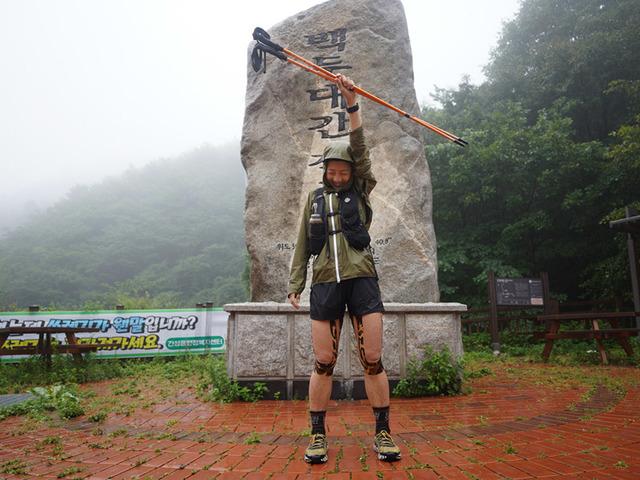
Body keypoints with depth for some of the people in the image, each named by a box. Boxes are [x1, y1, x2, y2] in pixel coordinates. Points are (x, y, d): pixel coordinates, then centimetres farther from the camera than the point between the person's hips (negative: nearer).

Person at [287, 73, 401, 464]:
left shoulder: (361, 191, 10)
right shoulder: (315, 199, 15)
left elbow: (360, 146, -3)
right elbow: (303, 244, 15)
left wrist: (352, 103, -11)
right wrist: (296, 283, 8)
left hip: (361, 279, -1)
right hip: (325, 283, 1)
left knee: (373, 360, 0)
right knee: (323, 363, 2)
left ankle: (383, 433, 15)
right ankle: (318, 435, 16)